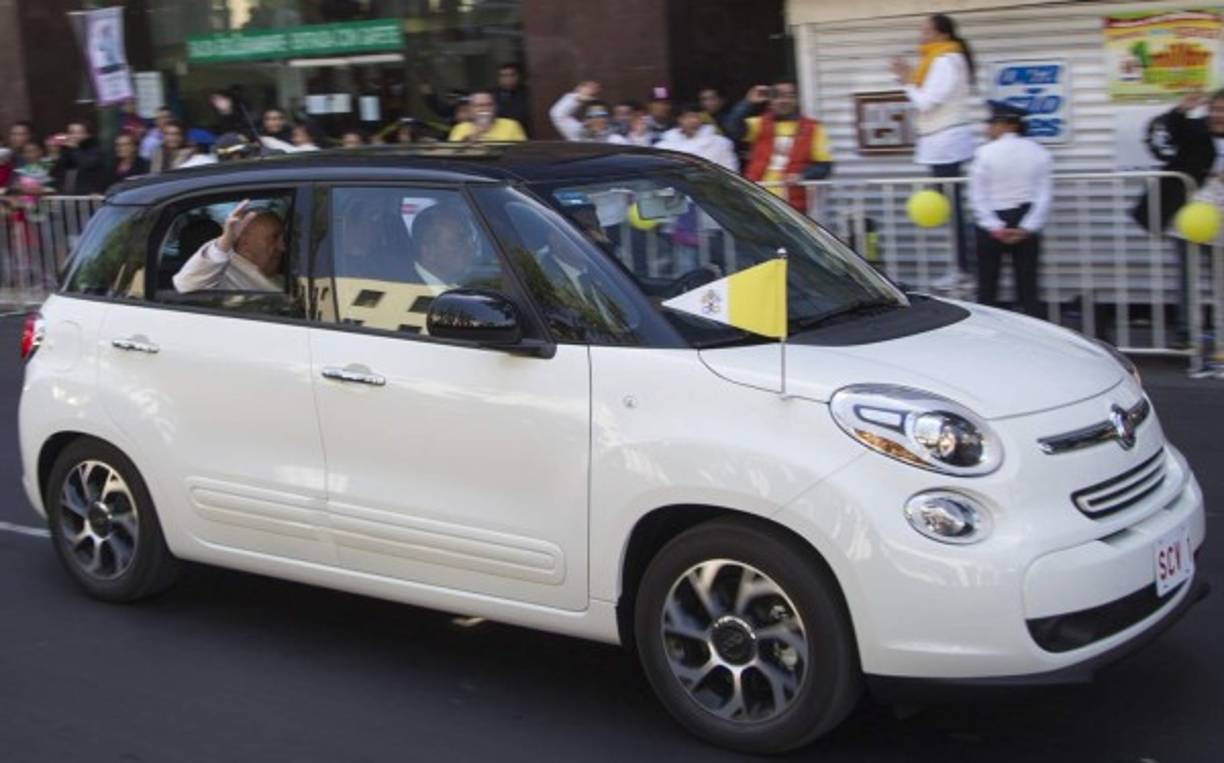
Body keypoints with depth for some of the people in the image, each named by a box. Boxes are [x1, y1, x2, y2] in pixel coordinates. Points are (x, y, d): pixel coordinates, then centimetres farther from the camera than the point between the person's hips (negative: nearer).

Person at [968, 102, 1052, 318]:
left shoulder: (985, 153, -7)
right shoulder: (1038, 152, 4)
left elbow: (977, 196, -10)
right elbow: (1044, 195, -2)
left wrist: (994, 227, -9)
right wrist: (1027, 227, -6)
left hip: (993, 224, -3)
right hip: (1026, 224, 3)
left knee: (987, 289, 7)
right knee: (1028, 288, 6)